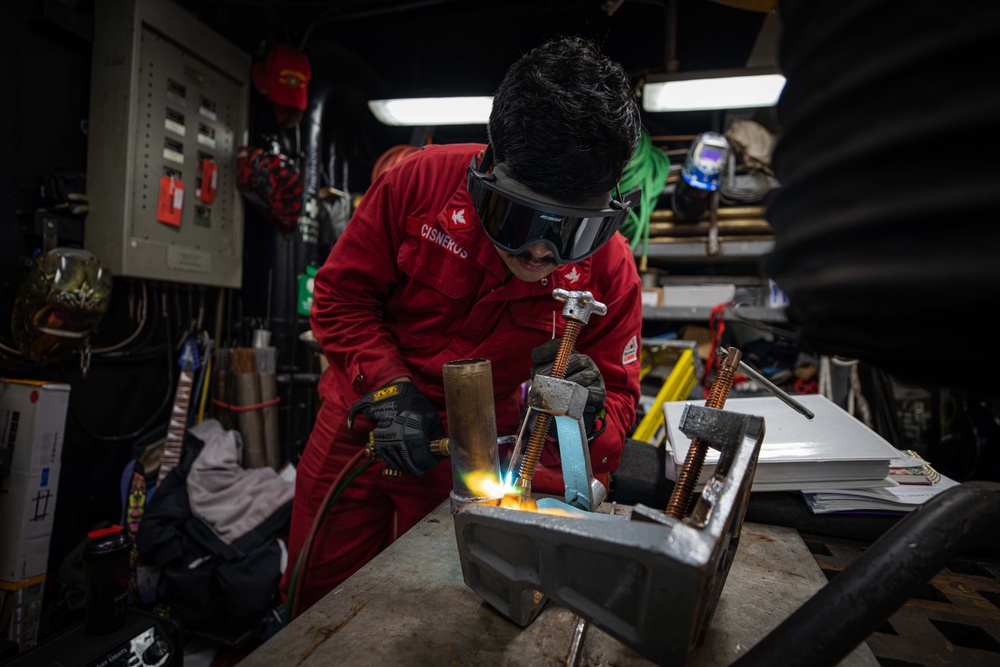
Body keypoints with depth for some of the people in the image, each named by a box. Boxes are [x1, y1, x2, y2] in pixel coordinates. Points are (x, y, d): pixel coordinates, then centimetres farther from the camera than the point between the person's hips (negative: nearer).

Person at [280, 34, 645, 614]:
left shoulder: (611, 272, -17)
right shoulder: (422, 181, -19)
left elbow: (619, 399, -8)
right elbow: (341, 295, -9)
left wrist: (589, 417, -31)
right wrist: (387, 382, -22)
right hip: (360, 429, 1)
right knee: (316, 599, 18)